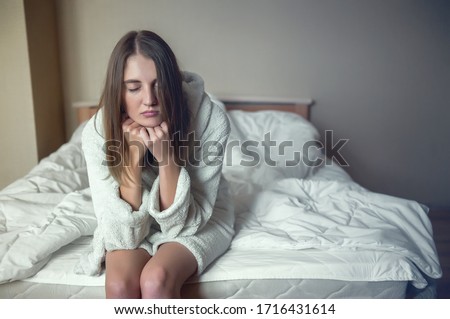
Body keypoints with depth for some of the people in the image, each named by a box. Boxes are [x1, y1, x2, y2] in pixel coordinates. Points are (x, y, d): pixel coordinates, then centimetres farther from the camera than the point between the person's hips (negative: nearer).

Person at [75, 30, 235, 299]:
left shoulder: (210, 118, -28)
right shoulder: (98, 132, -23)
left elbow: (184, 221, -22)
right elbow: (125, 233, -22)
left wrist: (166, 156, -38)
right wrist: (134, 155, -34)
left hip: (198, 220, -1)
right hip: (130, 227, 2)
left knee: (156, 280, -29)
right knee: (119, 283, -27)